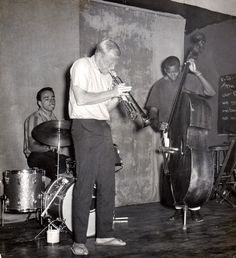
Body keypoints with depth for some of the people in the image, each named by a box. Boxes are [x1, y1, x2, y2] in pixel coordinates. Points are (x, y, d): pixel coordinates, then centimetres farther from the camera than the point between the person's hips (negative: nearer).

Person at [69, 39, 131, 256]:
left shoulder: (106, 76, 20)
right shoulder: (82, 65, -3)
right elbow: (80, 99, -16)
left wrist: (118, 97, 2)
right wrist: (111, 93, -12)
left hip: (103, 129, 8)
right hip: (85, 127, -8)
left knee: (107, 184, 8)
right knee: (85, 185, -8)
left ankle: (104, 234, 18)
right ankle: (79, 241, -1)